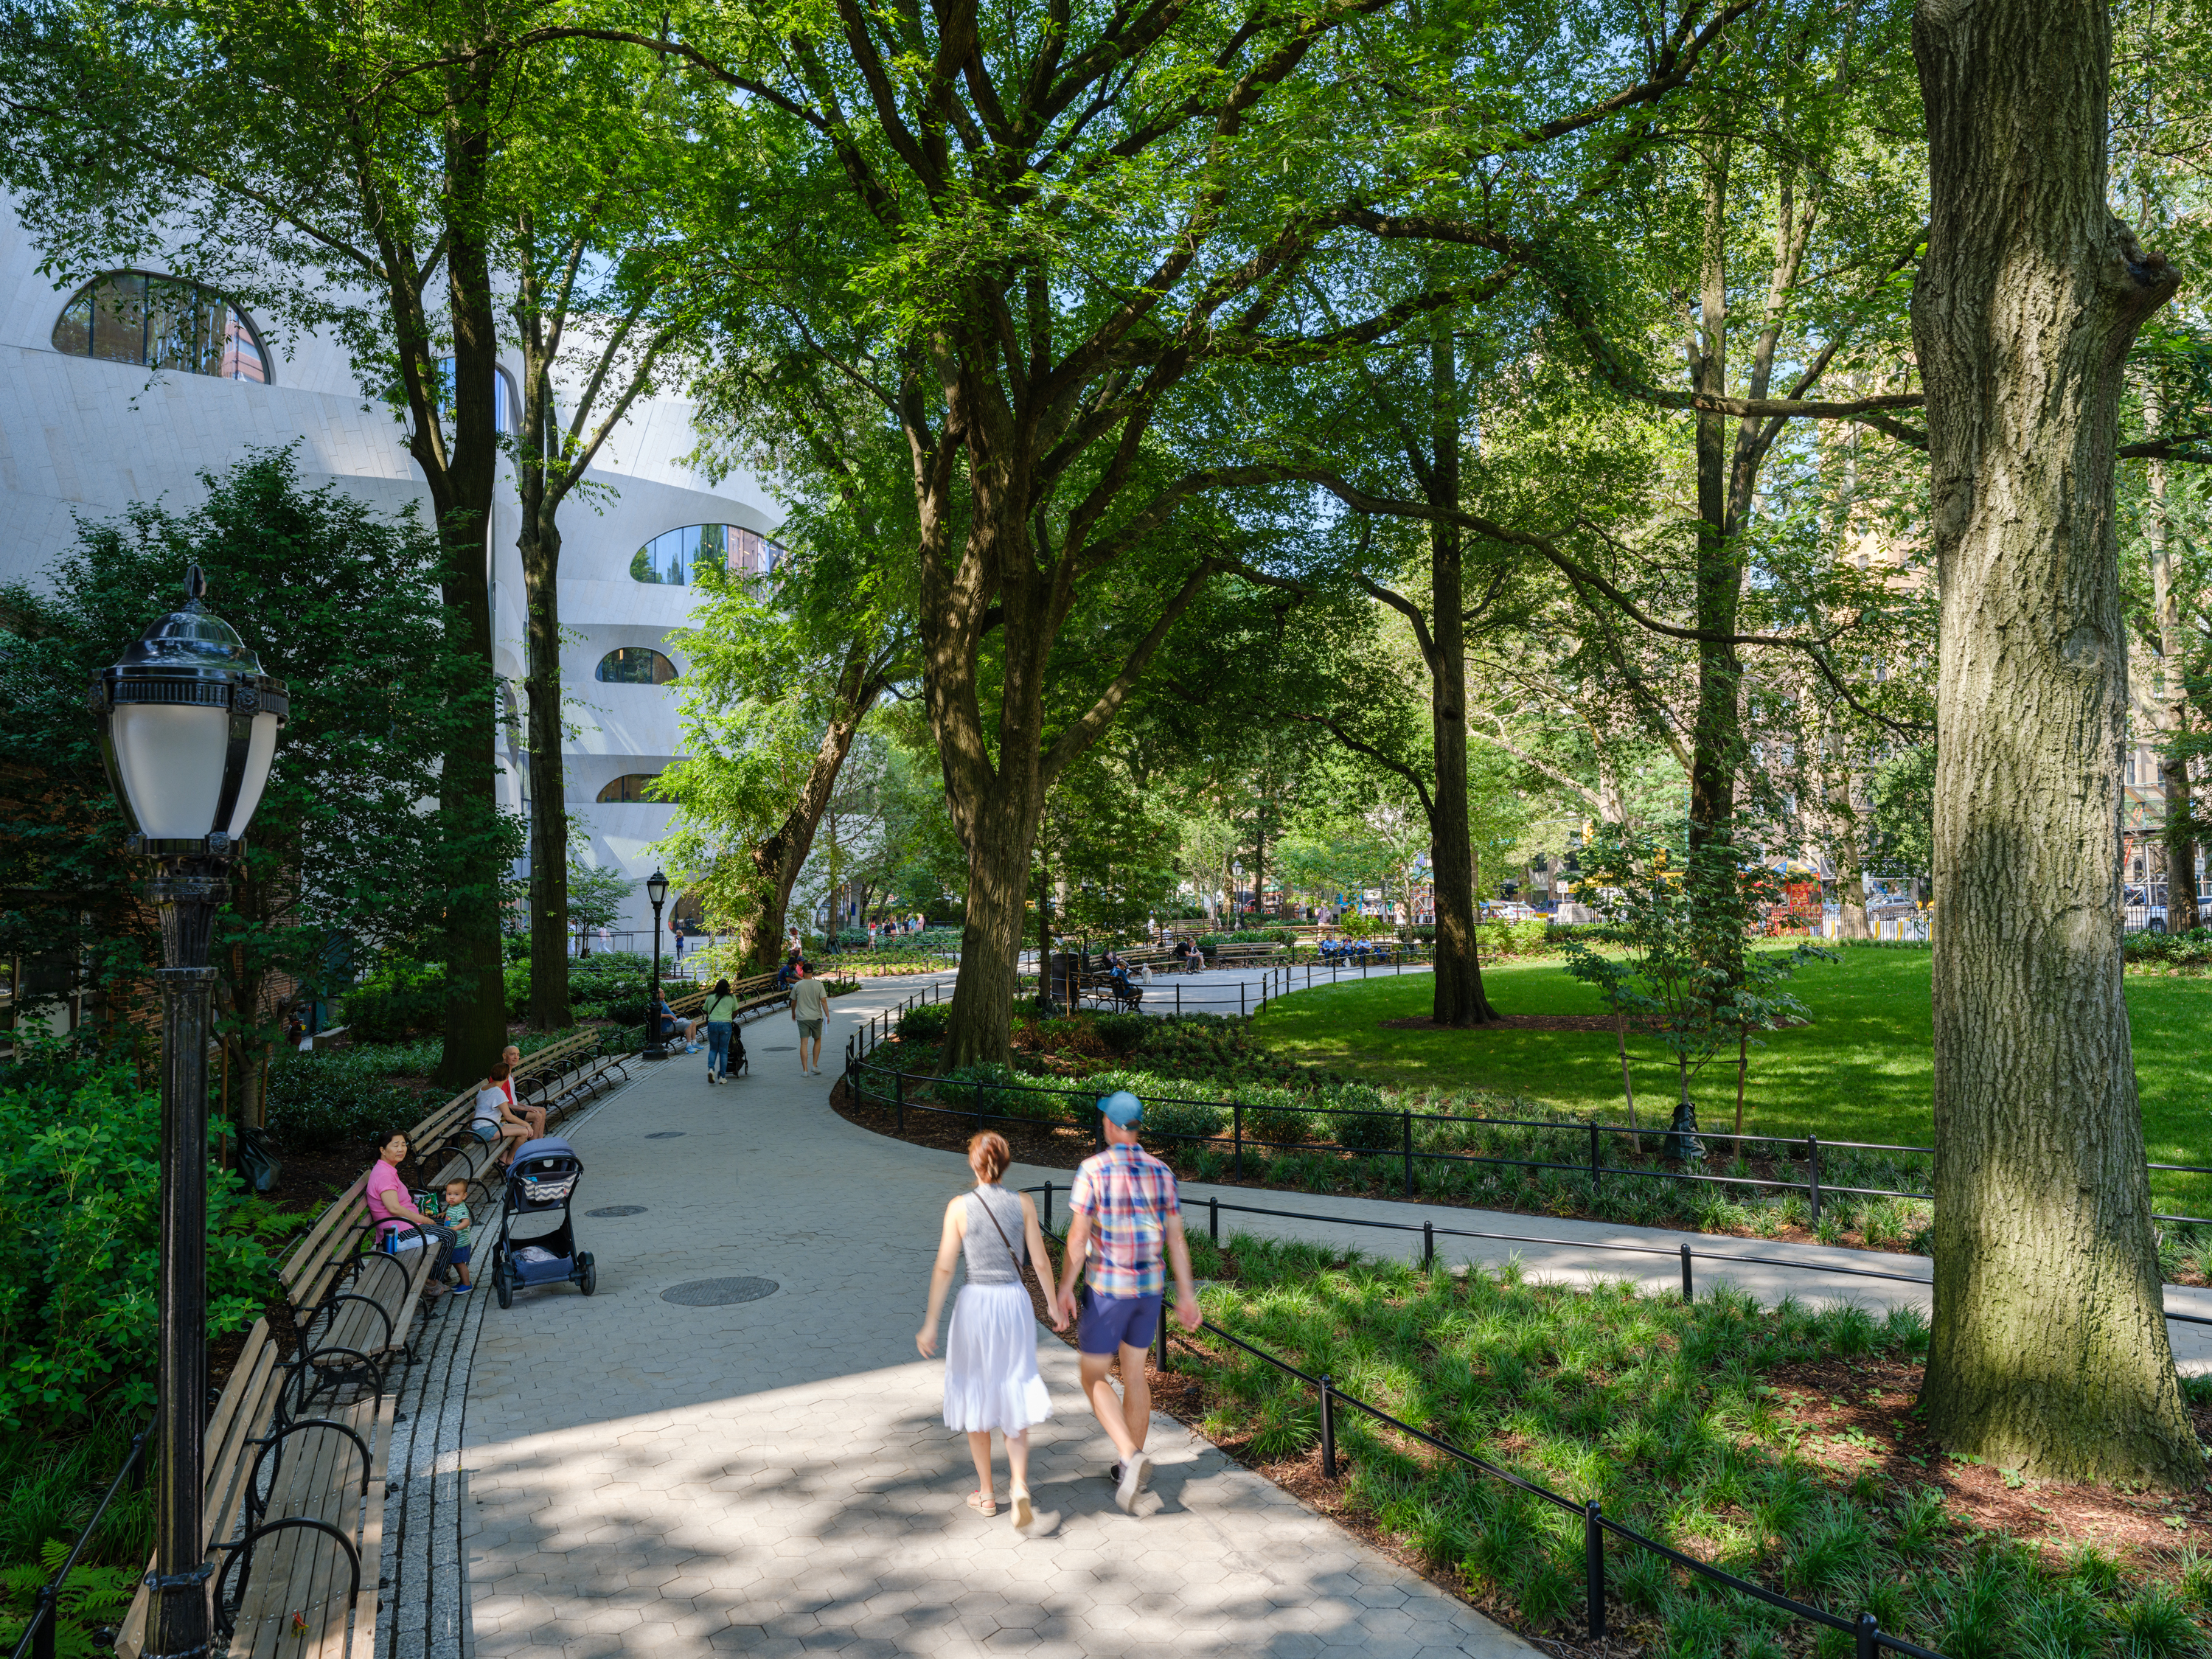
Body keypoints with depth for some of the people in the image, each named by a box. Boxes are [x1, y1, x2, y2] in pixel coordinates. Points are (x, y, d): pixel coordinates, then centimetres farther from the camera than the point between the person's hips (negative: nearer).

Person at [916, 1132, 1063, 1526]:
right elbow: (1041, 1262, 0)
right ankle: (1019, 1486, -8)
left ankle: (986, 1493, 25)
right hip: (1015, 1302, 1)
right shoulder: (1023, 1204, -4)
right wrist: (1055, 1305, 14)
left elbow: (944, 1269, -9)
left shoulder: (959, 1207, -9)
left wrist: (930, 1324, -3)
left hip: (975, 1304, -1)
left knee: (977, 1397, 16)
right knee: (1013, 1400, 11)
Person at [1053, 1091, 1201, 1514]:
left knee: (1093, 1379, 7)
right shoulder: (1161, 1172, 0)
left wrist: (1065, 1289, -9)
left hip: (1106, 1289, -5)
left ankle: (1131, 1458, -12)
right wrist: (1186, 1295, 7)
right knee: (1134, 1374, 20)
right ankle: (1131, 1469, 28)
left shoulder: (1092, 1170, -15)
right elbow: (1176, 1239, 2)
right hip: (1150, 1288, 5)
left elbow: (1078, 1236, -17)